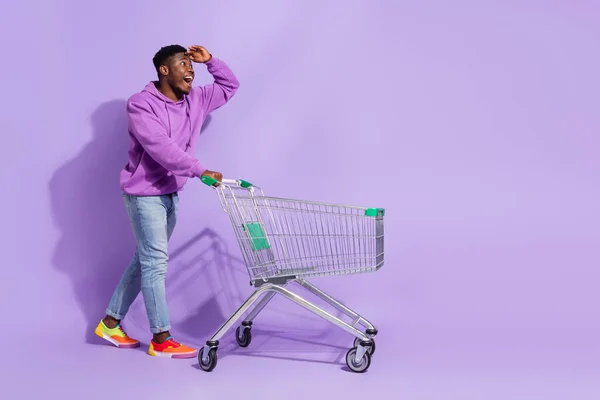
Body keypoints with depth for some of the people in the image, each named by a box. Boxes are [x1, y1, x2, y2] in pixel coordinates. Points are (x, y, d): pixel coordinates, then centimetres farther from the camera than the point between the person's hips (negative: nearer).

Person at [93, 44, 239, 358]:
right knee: (155, 262, -7)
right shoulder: (141, 105, -16)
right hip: (144, 194, -8)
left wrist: (210, 61, 4)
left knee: (144, 260, 13)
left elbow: (230, 86, 20)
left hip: (170, 194, 8)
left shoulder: (195, 100, 6)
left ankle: (111, 323, 26)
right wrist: (199, 171, -36)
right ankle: (161, 339, 0)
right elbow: (160, 147, -29)